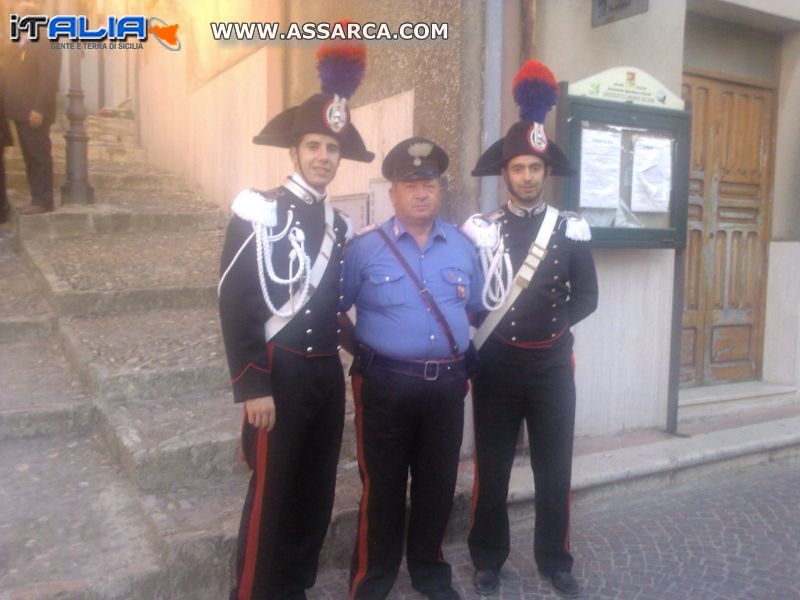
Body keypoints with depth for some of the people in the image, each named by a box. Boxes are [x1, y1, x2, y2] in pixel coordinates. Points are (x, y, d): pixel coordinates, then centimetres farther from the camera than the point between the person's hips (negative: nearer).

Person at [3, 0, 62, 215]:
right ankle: (37, 198, 15)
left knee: (40, 157, -5)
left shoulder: (46, 45, -6)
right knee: (29, 158, 10)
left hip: (35, 113, -8)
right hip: (20, 113, 8)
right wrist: (9, 108, 6)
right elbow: (10, 79, 17)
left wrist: (38, 109, -21)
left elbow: (49, 80, -15)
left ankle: (43, 201, 0)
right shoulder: (13, 47, 20)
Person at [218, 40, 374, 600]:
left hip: (327, 372, 7)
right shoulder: (258, 213, -9)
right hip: (280, 372, -6)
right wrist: (252, 387, -17)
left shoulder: (340, 225, 12)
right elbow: (236, 305, -14)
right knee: (272, 491, 1)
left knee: (316, 490, 14)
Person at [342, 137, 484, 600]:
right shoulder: (365, 247, -5)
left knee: (438, 482, 15)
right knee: (383, 484, 8)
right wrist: (363, 352, 3)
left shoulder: (464, 246, 6)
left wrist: (465, 361, 11)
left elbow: (478, 310, 15)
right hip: (385, 383, -3)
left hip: (447, 383, 3)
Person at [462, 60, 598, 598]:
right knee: (491, 468, 9)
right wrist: (490, 330, -10)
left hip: (552, 364, 1)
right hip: (496, 364, -1)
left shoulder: (572, 231, 1)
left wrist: (554, 324, -7)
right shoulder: (479, 230, -1)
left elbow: (587, 297, 3)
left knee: (554, 468, 11)